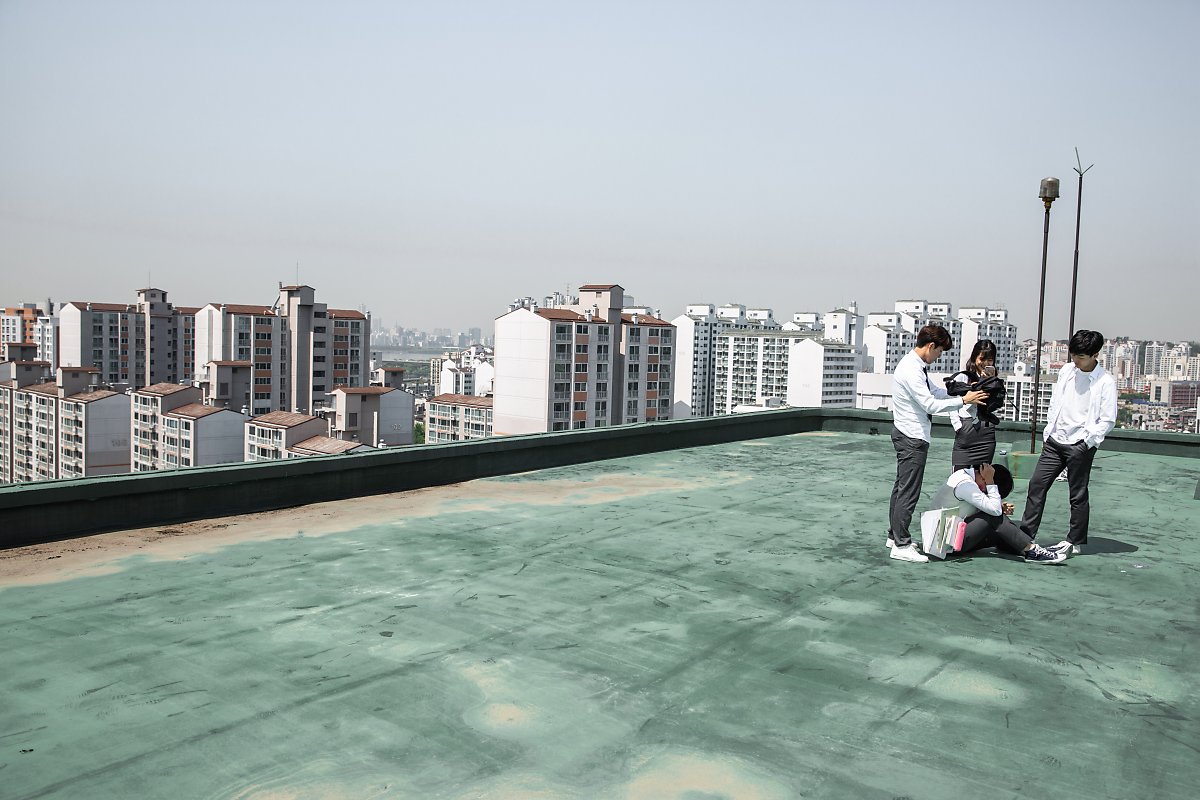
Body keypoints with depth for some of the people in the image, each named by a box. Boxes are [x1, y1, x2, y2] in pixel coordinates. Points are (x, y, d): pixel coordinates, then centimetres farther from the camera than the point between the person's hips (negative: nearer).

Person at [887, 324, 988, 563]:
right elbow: (930, 404, -24)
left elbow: (934, 392, 19)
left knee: (901, 487, 16)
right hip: (912, 438, -11)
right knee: (909, 492, -7)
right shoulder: (911, 370, -21)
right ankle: (901, 546, -3)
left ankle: (895, 536, 26)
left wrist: (962, 391, 8)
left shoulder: (917, 367, 11)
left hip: (909, 436, 11)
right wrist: (963, 400, -17)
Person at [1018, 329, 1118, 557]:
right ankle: (1026, 534, 11)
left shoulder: (1105, 382, -9)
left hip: (1080, 446, -6)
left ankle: (1075, 542, 15)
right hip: (1055, 441, 6)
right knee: (1037, 484, 4)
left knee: (1078, 495, 4)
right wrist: (1048, 433, 12)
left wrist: (1087, 441, -15)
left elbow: (1108, 420, -8)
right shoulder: (1066, 371, 7)